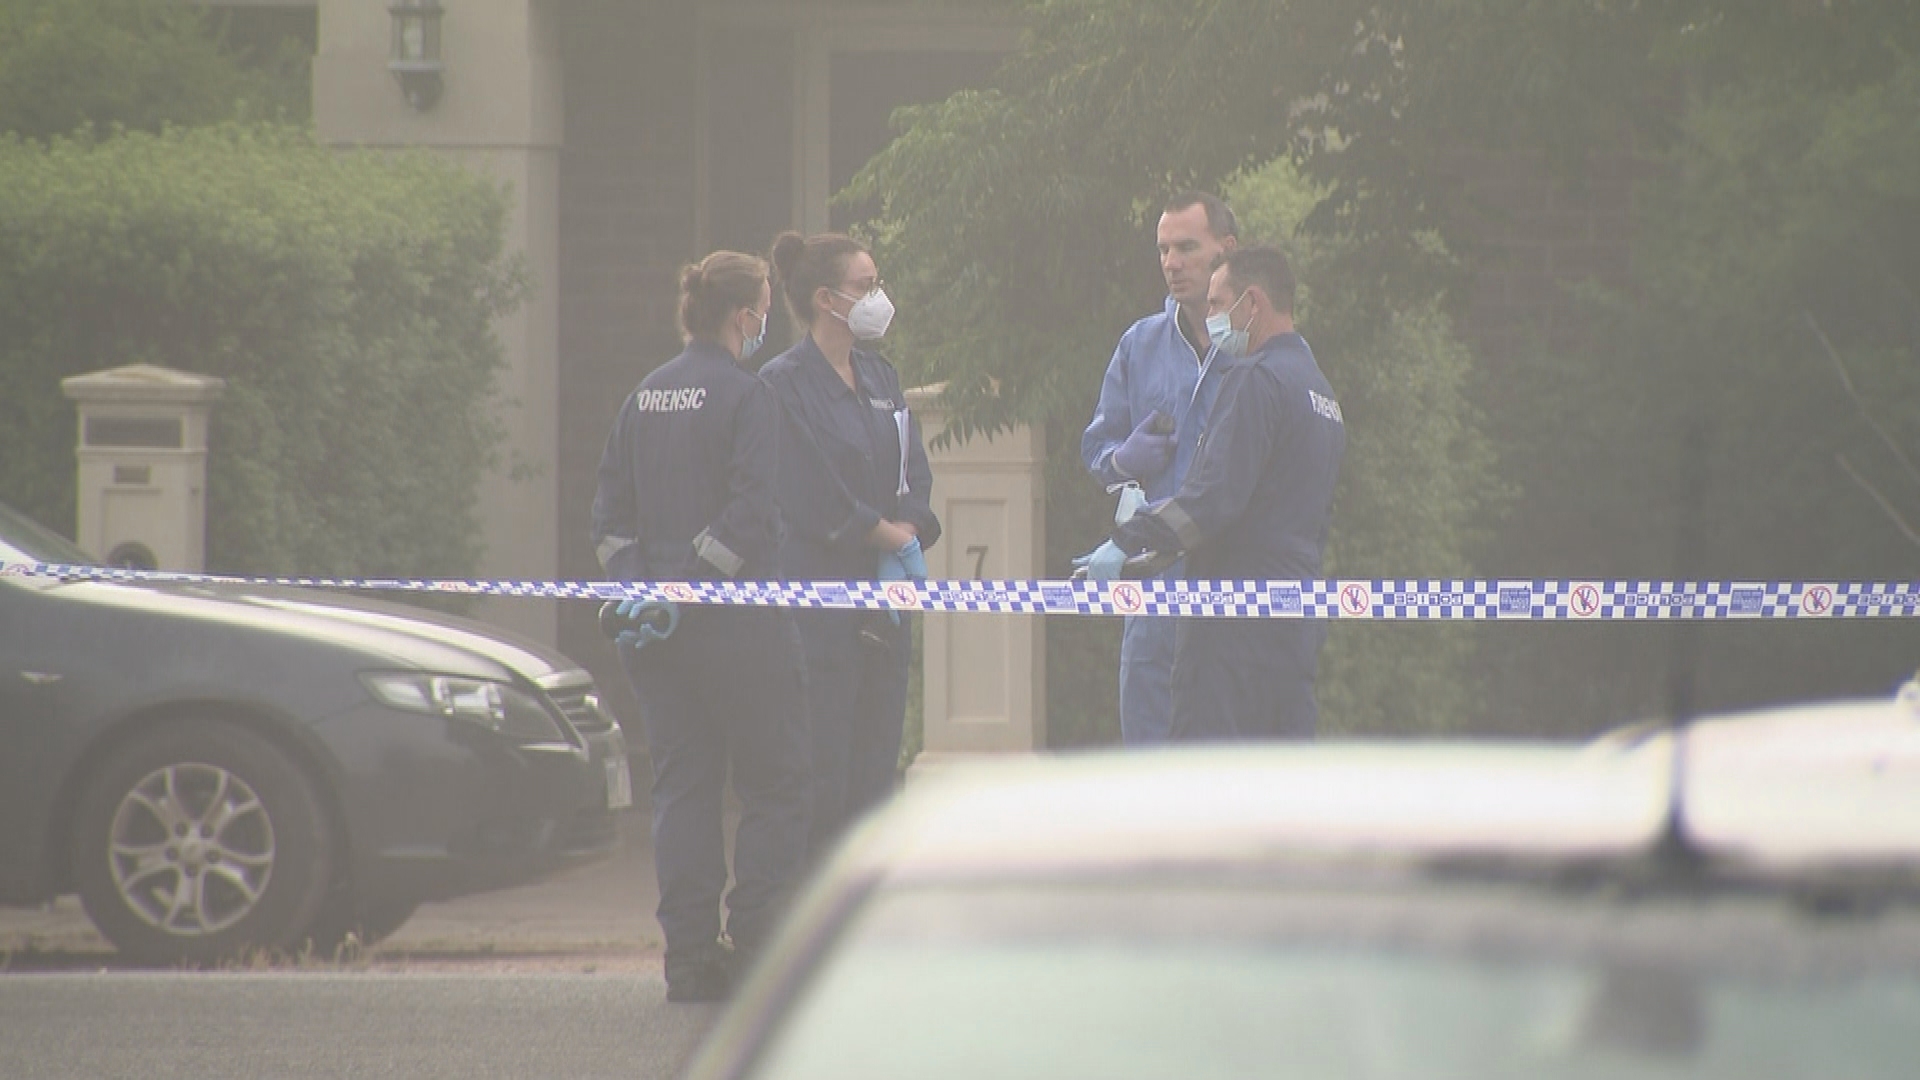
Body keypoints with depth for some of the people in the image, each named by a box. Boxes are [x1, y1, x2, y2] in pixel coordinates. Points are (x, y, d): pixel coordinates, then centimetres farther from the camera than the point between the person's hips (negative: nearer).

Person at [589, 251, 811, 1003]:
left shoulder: (644, 399, 12)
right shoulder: (747, 396, -9)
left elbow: (611, 513, 11)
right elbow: (748, 514, -17)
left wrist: (640, 587, 7)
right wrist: (691, 586, -13)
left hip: (659, 627, 6)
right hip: (737, 622, -6)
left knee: (682, 785, 9)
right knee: (772, 785, 2)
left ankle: (689, 956, 6)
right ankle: (759, 952, -3)